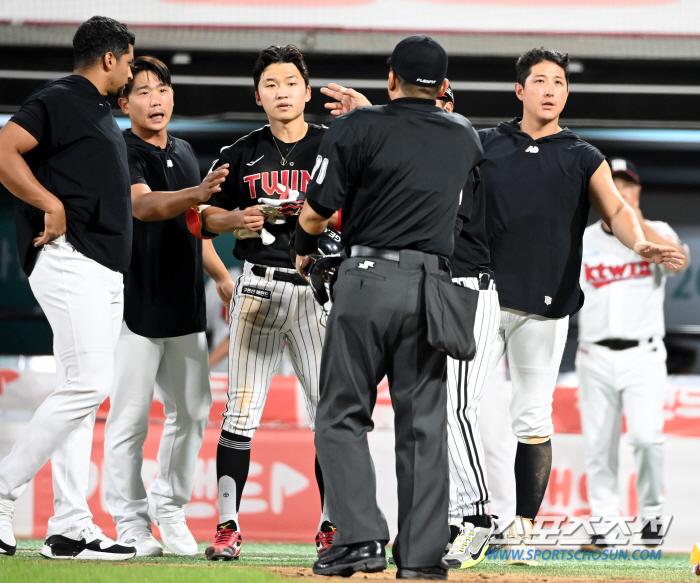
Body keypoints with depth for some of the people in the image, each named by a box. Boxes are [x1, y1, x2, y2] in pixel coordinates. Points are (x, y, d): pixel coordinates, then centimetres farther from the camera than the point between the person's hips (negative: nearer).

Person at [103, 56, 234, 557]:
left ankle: (170, 510, 21)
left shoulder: (185, 153, 15)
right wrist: (196, 194, -44)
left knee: (193, 414, 8)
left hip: (186, 306, 7)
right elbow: (143, 206, -28)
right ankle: (130, 521, 3)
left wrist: (223, 278, 21)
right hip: (137, 305, -7)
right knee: (130, 417, -5)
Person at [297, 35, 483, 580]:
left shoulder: (360, 127, -2)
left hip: (368, 277, -3)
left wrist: (304, 249, 18)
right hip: (432, 288, 3)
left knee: (343, 416, 3)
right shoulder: (465, 137, 12)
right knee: (424, 424, 7)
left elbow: (316, 212, -2)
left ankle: (361, 536, -11)